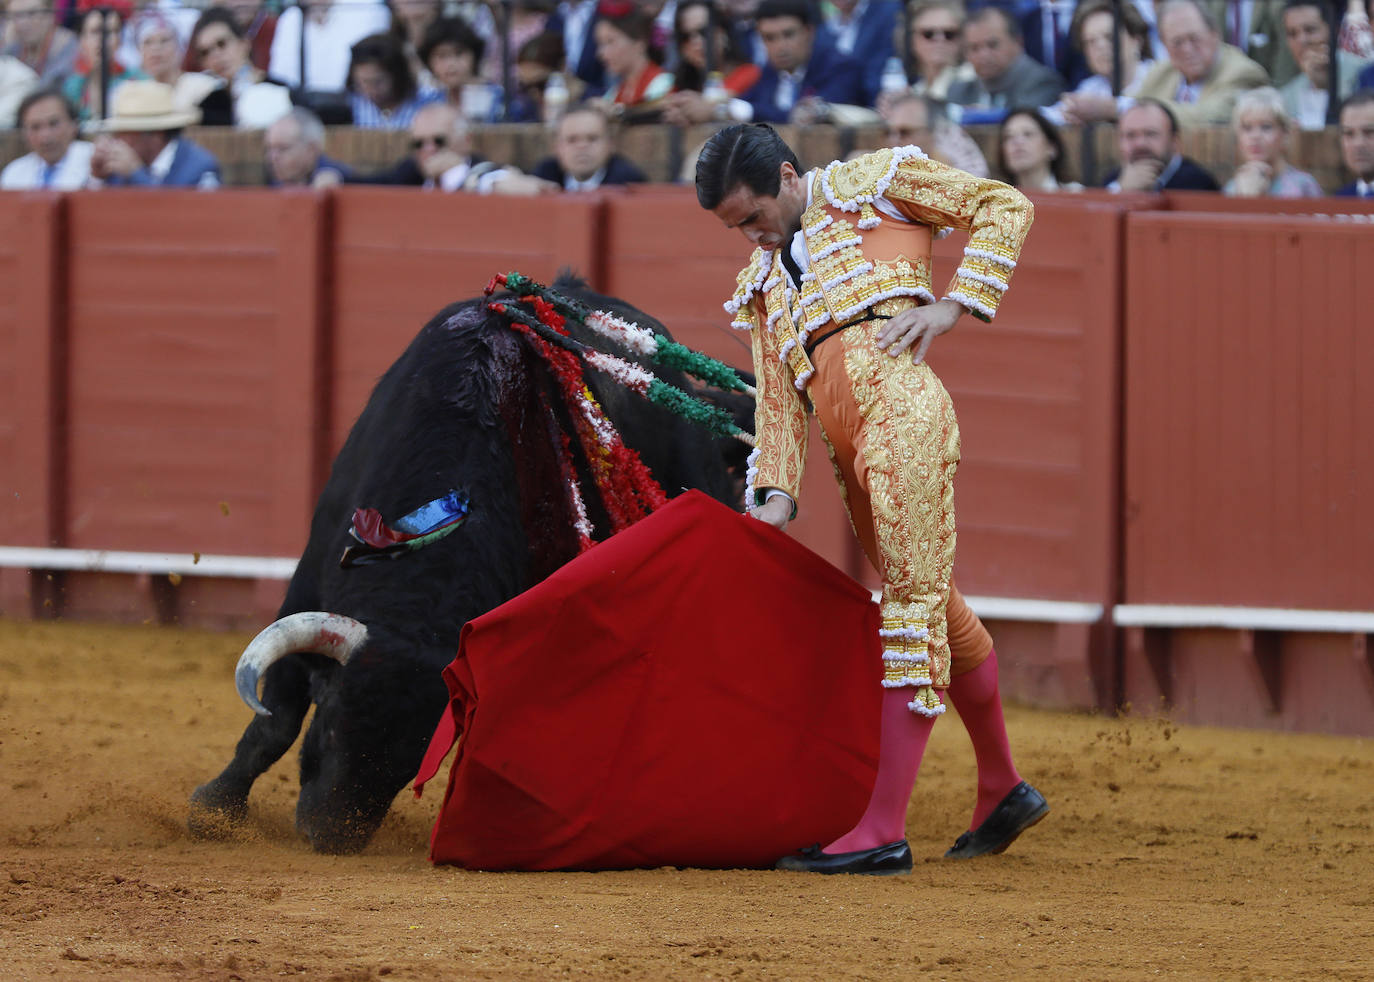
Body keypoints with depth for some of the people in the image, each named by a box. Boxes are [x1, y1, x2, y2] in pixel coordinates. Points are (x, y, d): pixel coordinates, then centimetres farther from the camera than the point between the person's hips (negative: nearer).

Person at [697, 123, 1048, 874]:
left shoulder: (871, 184, 11)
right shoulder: (763, 282, 28)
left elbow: (1005, 207, 10)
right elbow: (777, 398, 21)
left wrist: (955, 305, -1)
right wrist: (775, 492, 6)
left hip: (900, 404, -8)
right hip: (847, 446, 8)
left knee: (914, 601, -10)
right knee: (933, 604, 15)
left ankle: (883, 832, -17)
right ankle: (1002, 793, 30)